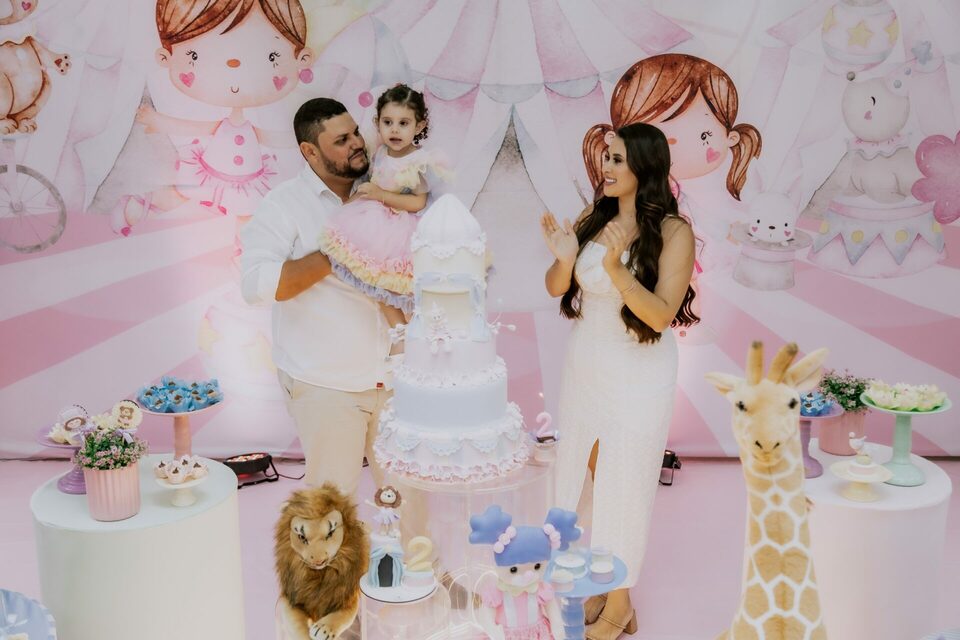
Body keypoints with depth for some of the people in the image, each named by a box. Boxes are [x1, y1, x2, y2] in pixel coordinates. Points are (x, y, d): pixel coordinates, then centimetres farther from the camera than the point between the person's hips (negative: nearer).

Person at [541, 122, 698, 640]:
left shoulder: (673, 231, -15)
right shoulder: (594, 218, -1)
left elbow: (662, 314, -20)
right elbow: (557, 288, 2)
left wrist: (616, 268, -33)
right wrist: (565, 259, -19)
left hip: (638, 376, -5)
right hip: (584, 365, 5)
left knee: (623, 489, 5)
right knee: (591, 477, 14)